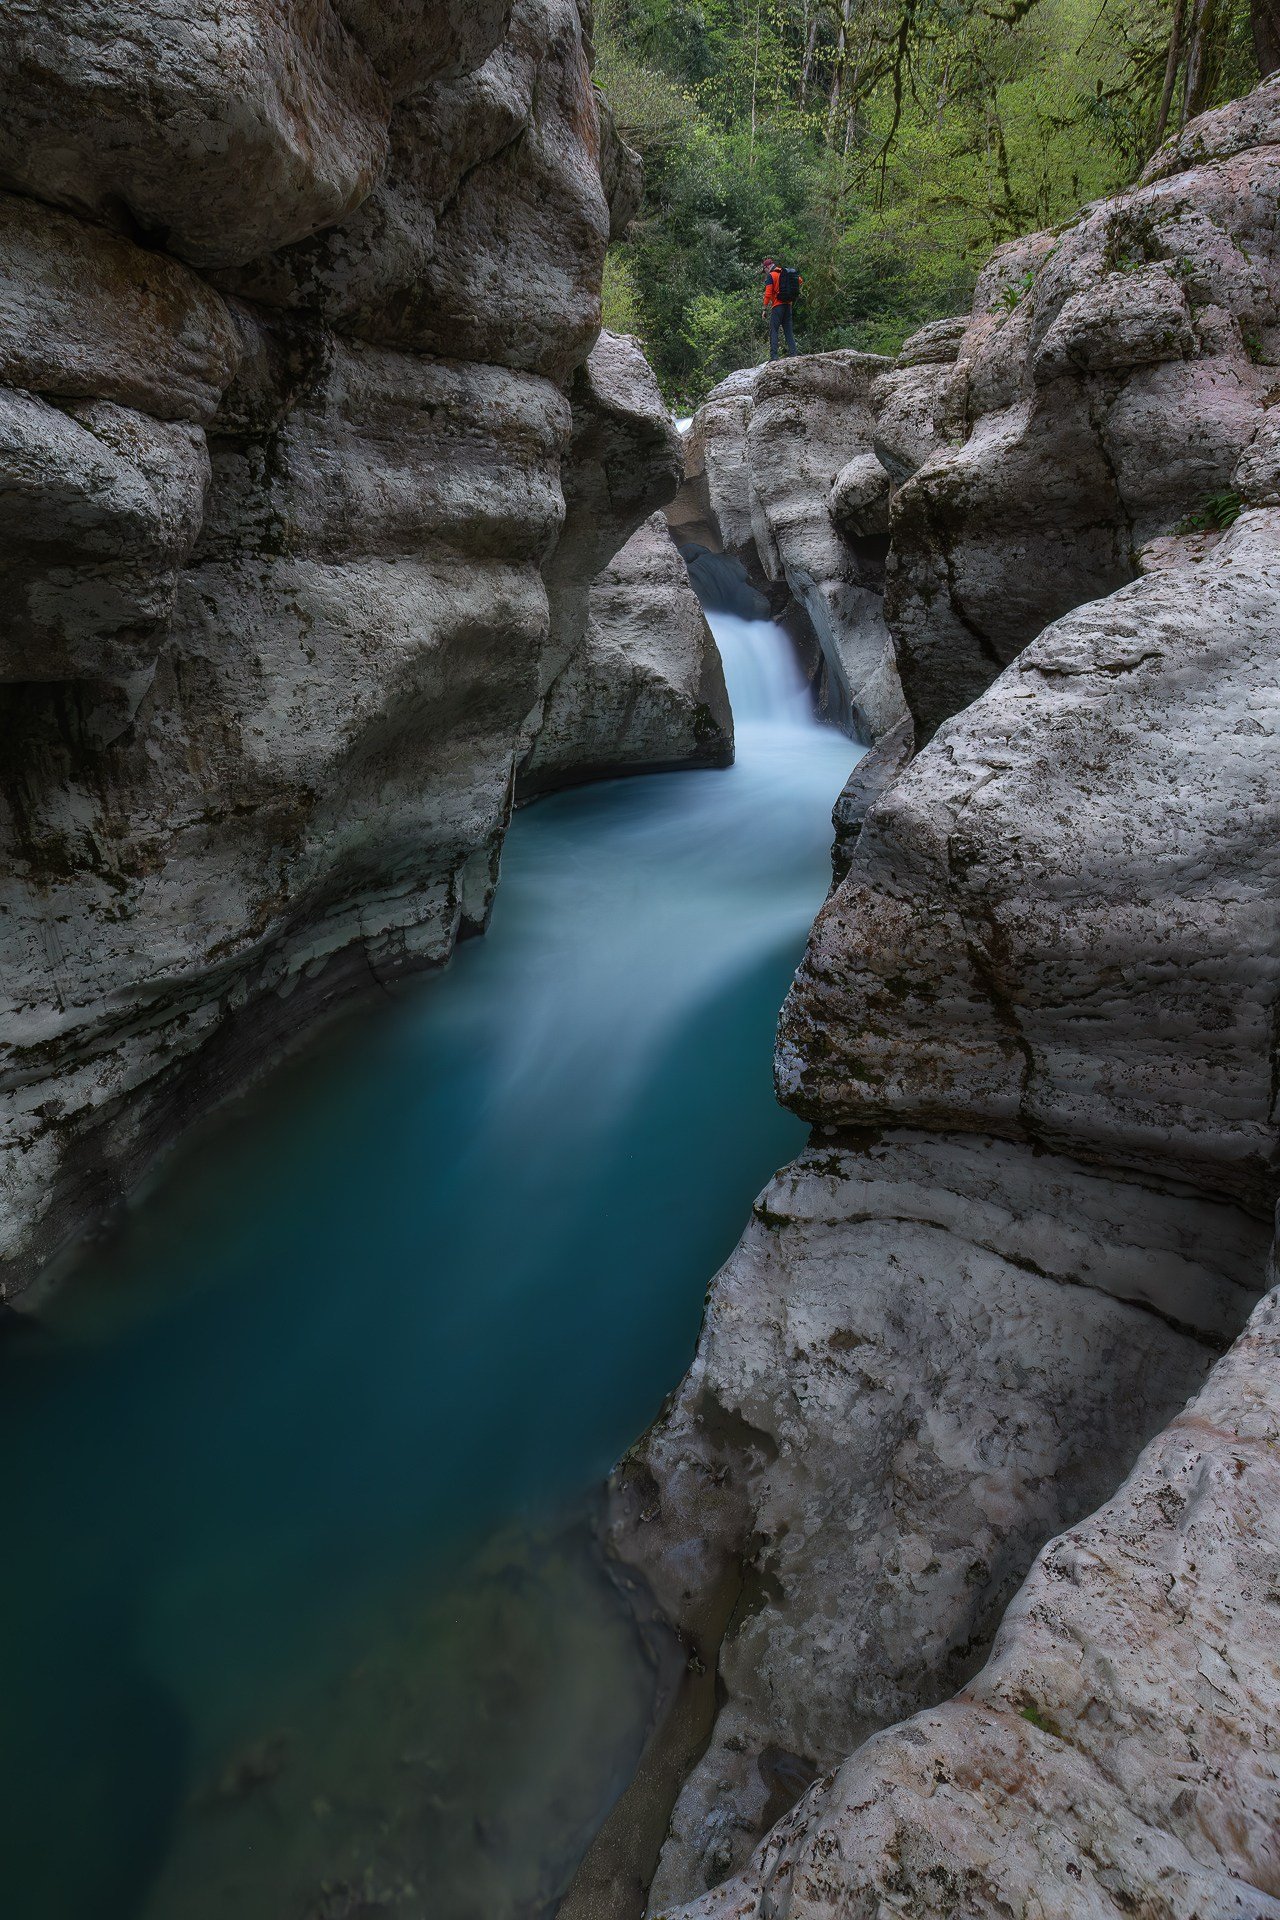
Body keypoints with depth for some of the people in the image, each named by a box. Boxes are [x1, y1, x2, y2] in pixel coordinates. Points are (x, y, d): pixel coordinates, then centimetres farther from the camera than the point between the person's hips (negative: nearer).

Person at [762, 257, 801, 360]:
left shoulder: (770, 275, -6)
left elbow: (768, 294, -12)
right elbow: (800, 281, 20)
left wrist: (765, 309, -9)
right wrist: (794, 293, 22)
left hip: (777, 306, -7)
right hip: (788, 305, 7)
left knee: (773, 331, -6)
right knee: (788, 330, 9)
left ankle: (774, 355, -17)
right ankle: (793, 354, 3)